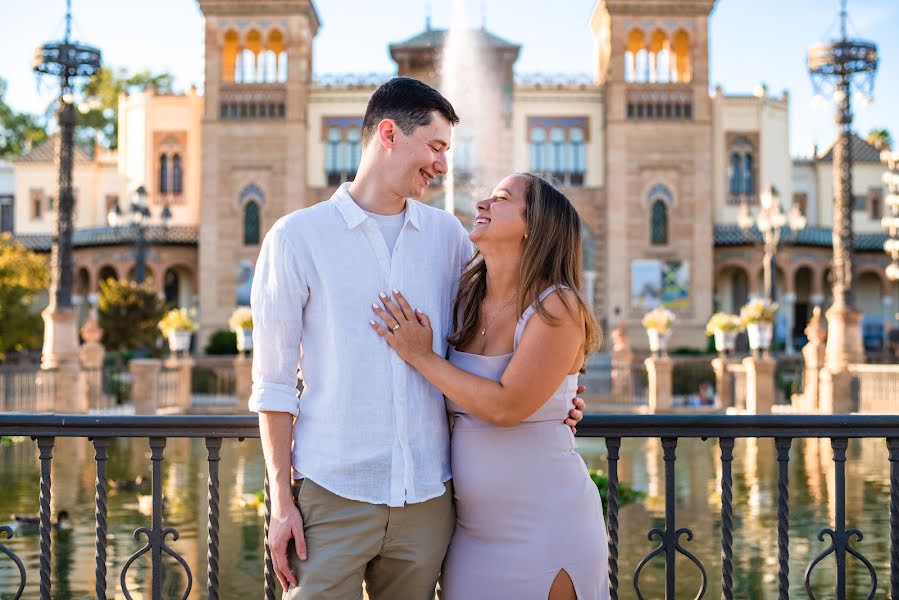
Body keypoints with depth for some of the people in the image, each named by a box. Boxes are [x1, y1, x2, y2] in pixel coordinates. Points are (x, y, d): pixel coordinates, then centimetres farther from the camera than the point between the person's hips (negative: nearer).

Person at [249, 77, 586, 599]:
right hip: (333, 496, -3)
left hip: (428, 497, 3)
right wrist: (282, 499, -5)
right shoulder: (297, 237, -1)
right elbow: (274, 379, -1)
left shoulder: (448, 235, 9)